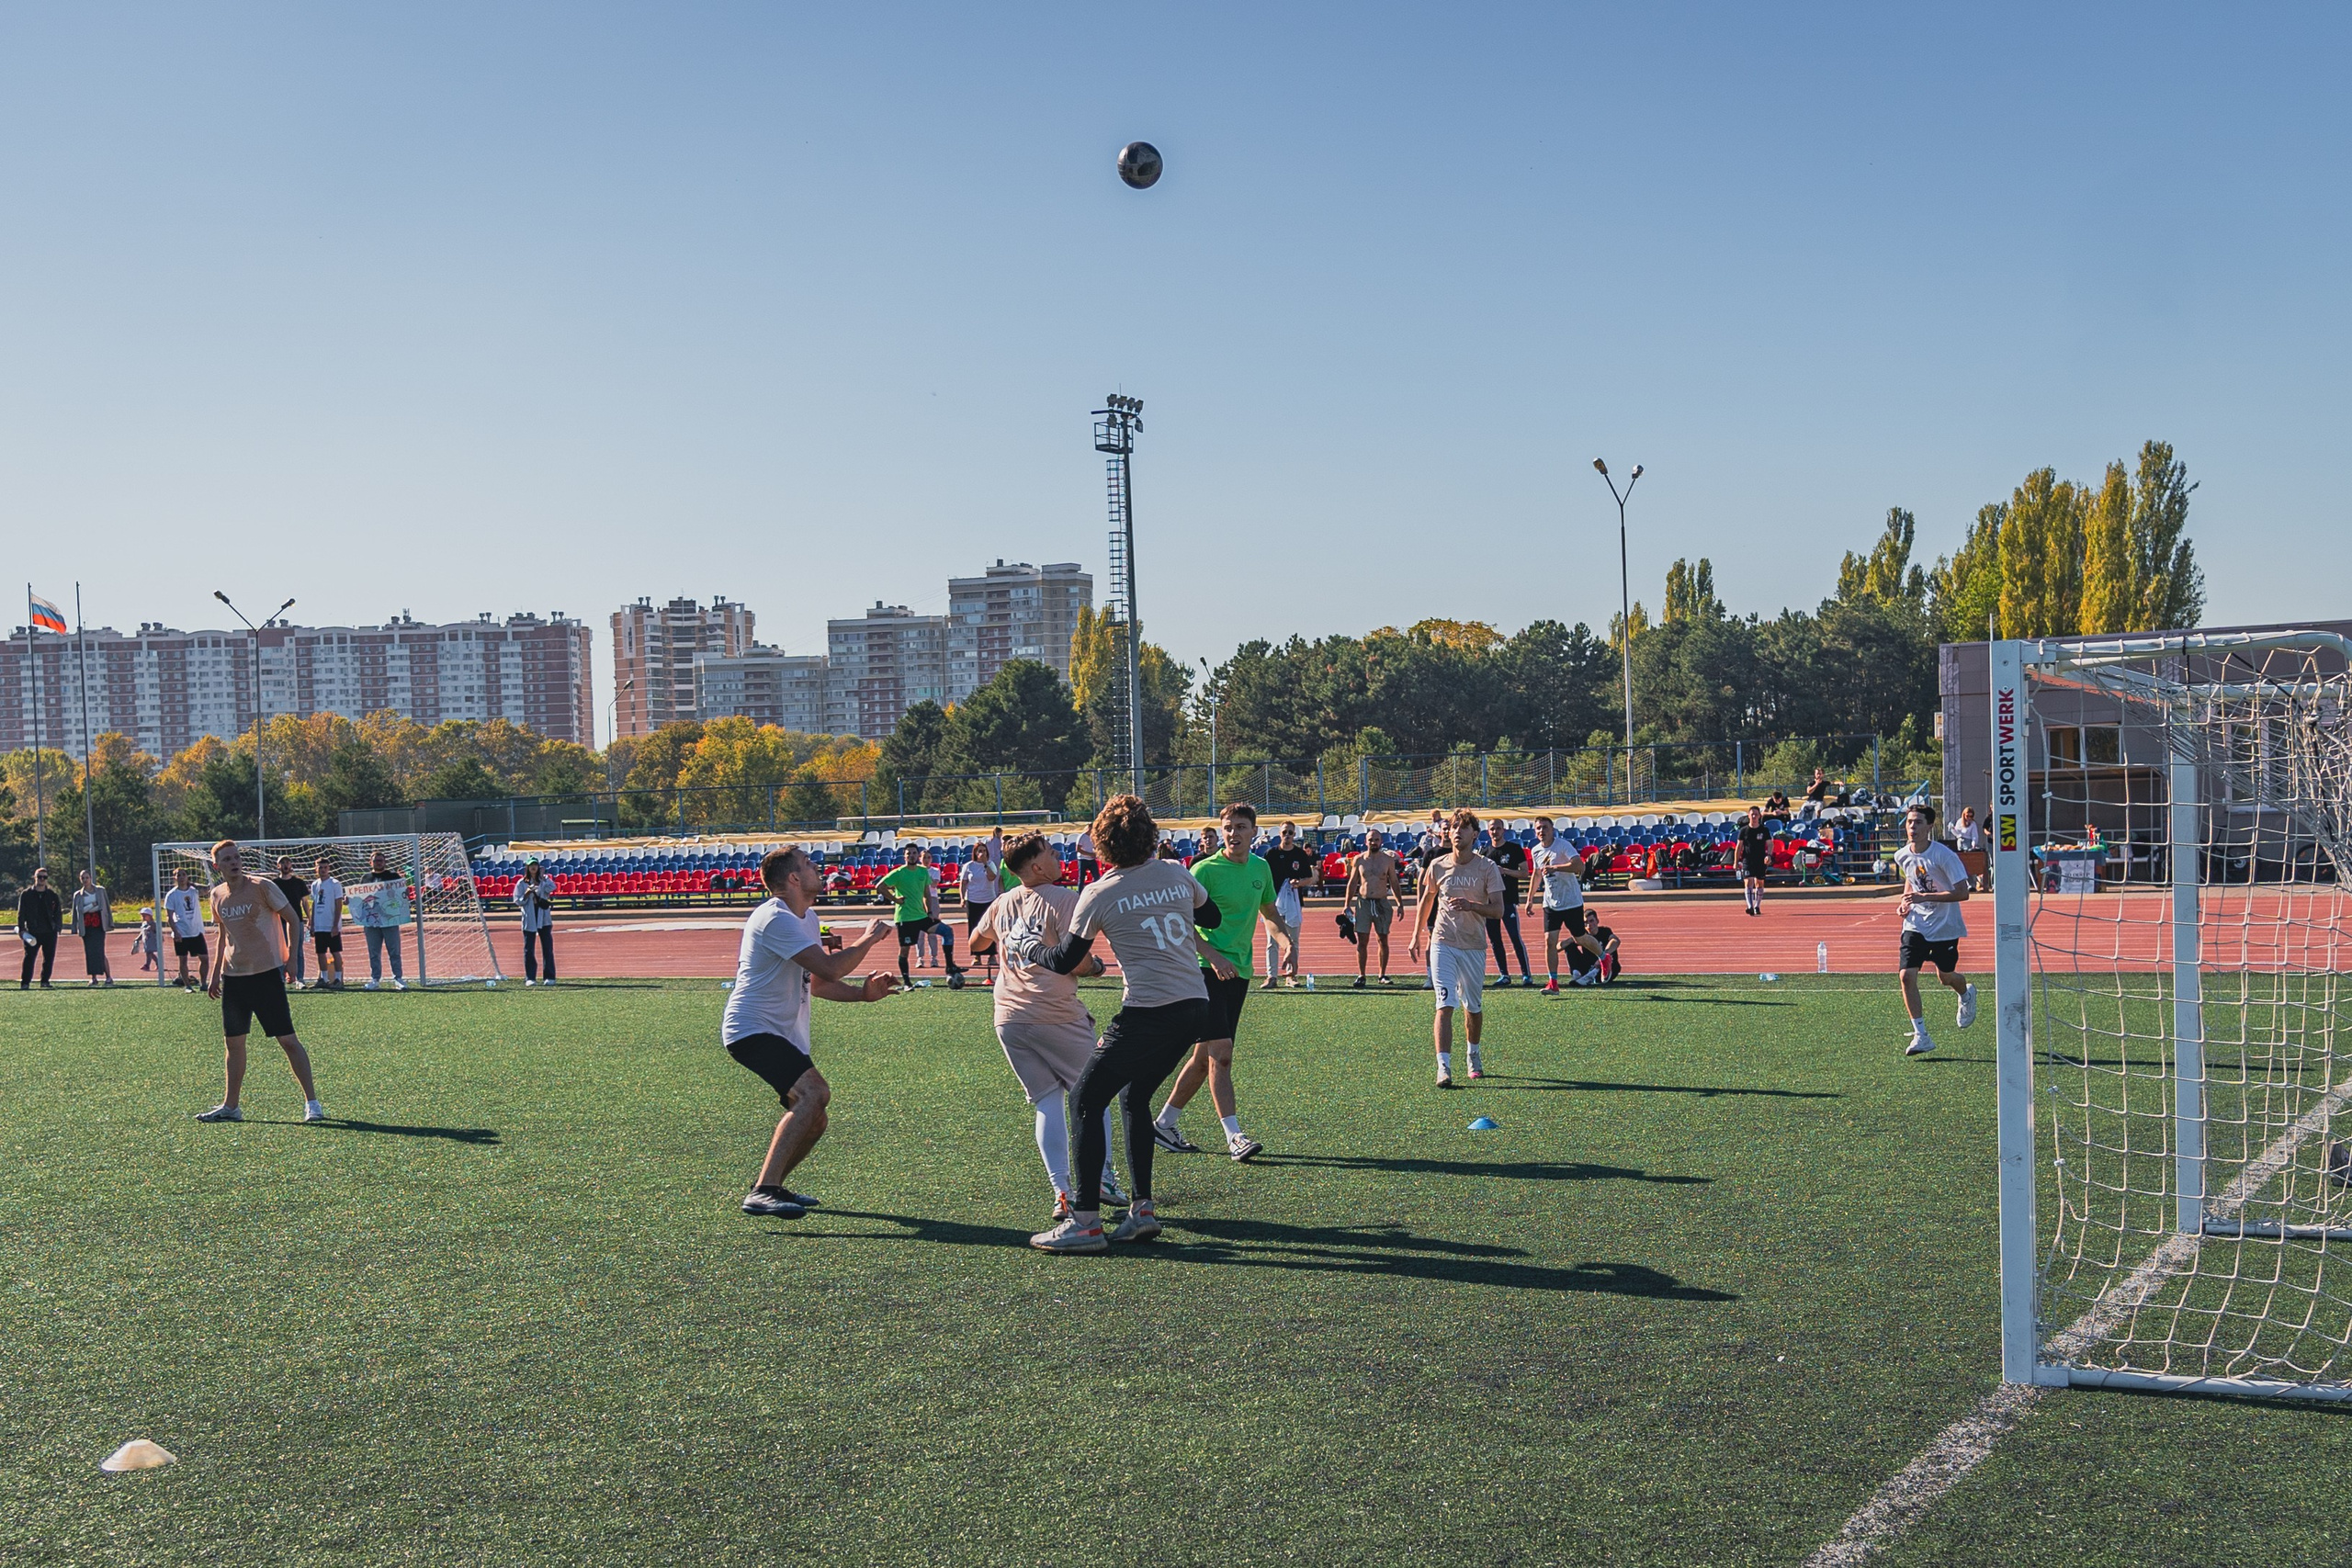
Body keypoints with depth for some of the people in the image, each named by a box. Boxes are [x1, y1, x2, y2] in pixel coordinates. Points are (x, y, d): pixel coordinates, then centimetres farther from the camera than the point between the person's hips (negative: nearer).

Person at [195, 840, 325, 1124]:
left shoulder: (262, 887, -7)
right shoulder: (217, 895, 9)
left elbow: (291, 918, -3)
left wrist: (291, 958, -9)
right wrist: (216, 975, 20)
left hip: (266, 974, -5)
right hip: (232, 978, 5)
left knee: (287, 1039, -6)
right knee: (234, 1042, 10)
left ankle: (312, 1102, -1)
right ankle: (230, 1106, 22)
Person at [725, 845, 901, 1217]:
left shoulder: (807, 918, 16)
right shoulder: (775, 919, -18)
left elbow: (817, 981, 21)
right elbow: (829, 968, -26)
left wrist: (862, 993, 4)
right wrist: (869, 938, -10)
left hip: (785, 1034, 10)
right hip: (752, 1029, -10)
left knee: (812, 1119, 10)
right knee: (814, 1092, -27)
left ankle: (769, 1186, 27)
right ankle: (763, 1193, -30)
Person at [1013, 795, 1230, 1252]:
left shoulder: (1099, 895, -5)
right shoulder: (1178, 875, 8)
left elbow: (1064, 962, 4)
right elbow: (1212, 918, 26)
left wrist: (1026, 947, 22)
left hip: (1145, 1015, -6)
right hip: (1195, 1009, 6)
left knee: (1088, 1101, 3)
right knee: (1135, 1098, 22)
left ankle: (1085, 1222, -2)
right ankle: (1142, 1210, 18)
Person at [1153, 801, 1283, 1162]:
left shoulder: (1261, 868, 10)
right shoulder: (1205, 870, -10)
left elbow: (1270, 910, 28)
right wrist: (1213, 955, -24)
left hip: (1239, 971, 7)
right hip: (1207, 970, -7)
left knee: (1206, 1055, 10)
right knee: (1221, 1052, -15)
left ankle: (1165, 1123, 23)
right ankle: (1234, 1136, -14)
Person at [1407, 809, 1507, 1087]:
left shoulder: (1487, 868, -4)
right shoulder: (1438, 865, 1)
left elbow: (1498, 910, -10)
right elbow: (1426, 901, 17)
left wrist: (1471, 905, -27)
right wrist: (1416, 936, 19)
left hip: (1474, 947, 0)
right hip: (1442, 944, 0)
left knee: (1473, 1008, 14)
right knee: (1445, 1005, -13)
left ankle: (1474, 1056, 39)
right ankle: (1444, 1068, -18)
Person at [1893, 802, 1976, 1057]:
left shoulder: (1943, 855, -20)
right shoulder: (1902, 856, -2)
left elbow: (1962, 893, -23)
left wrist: (1924, 897, -30)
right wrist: (1906, 902, 1)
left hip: (1945, 926, -4)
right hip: (1915, 925, 4)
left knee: (1945, 976, 12)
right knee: (1907, 975, -13)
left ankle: (1967, 994, 51)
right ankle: (1920, 1035, -7)